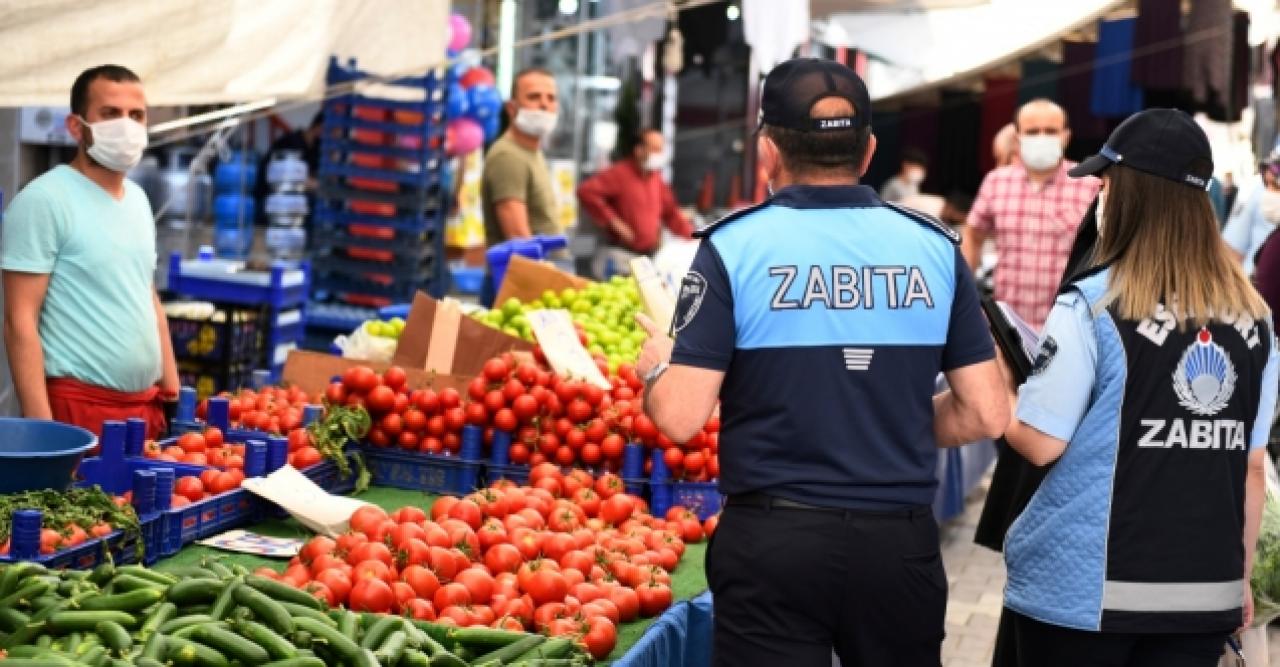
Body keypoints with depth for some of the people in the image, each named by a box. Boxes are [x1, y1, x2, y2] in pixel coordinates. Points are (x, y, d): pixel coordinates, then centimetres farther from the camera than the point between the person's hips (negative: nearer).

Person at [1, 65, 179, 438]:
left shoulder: (138, 200, 14)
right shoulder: (44, 200, -10)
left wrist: (172, 392, 15)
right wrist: (41, 426, -19)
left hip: (145, 406, 7)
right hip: (76, 408, -7)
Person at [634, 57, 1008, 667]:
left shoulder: (734, 247, -8)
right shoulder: (935, 248, 1)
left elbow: (681, 418, -11)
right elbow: (987, 414, 1)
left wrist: (655, 369, 10)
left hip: (774, 541, -3)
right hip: (900, 542, 3)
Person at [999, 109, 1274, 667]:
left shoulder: (1092, 306, -12)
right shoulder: (1253, 316, 2)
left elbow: (1040, 442, -10)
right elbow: (1251, 465, 8)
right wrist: (1240, 575, 18)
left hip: (1087, 592, -4)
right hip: (1205, 592, 4)